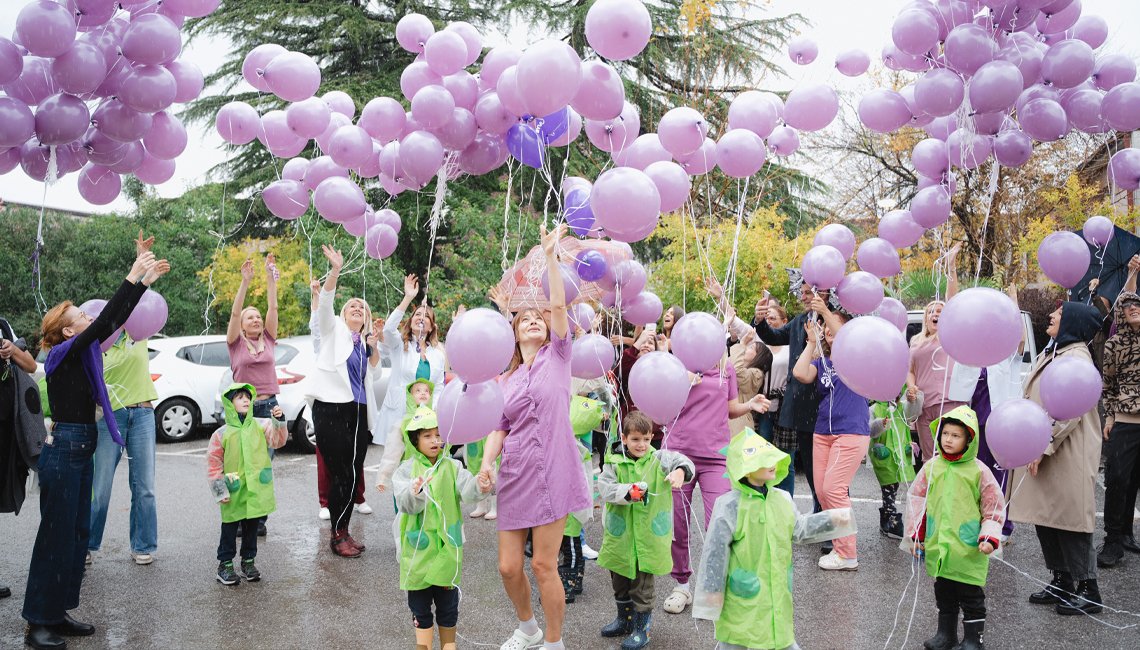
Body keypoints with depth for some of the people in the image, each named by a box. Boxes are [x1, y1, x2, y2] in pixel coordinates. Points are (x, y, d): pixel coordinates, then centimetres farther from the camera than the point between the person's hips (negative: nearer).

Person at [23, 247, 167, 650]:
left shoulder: (81, 354, 9)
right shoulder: (63, 354, -12)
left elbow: (115, 321, 11)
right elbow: (106, 321, -21)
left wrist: (146, 281, 9)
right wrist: (134, 277, -20)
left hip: (79, 452, 9)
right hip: (63, 452, -9)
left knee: (77, 533, 12)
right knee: (56, 536, -3)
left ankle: (58, 614, 20)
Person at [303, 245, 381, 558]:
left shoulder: (365, 342, 20)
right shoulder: (334, 329, 6)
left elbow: (372, 372, 25)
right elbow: (324, 304, -12)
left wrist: (373, 347, 8)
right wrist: (335, 271, -27)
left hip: (358, 412, 6)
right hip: (332, 408, -6)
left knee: (354, 474, 5)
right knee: (341, 474, -7)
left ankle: (344, 532, 16)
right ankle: (337, 535, 4)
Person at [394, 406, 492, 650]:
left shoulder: (452, 467, -1)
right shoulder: (406, 470, -6)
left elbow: (466, 488, -18)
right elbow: (404, 502, -19)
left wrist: (480, 487, -39)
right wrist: (415, 493, -41)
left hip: (446, 545, 1)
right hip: (418, 545, -1)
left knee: (448, 599, 12)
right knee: (420, 602, 10)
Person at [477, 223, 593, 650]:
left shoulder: (557, 357, 6)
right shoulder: (508, 380, 15)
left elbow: (559, 305, -5)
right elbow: (499, 429, 10)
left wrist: (550, 255, -5)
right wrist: (486, 463, -8)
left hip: (552, 474, -4)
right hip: (515, 477, 4)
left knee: (544, 564, -3)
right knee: (508, 566, 4)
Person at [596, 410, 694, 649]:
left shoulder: (659, 459, -5)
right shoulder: (614, 462, -4)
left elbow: (683, 461, -17)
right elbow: (604, 488, -14)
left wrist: (680, 471, -39)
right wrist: (627, 492, -28)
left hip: (647, 538, -3)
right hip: (619, 538, 3)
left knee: (642, 585, 5)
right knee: (620, 581, 21)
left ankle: (641, 627, 22)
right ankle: (624, 619, 42)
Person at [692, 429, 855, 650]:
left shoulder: (781, 499, 2)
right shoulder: (731, 506, -19)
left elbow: (799, 530, 17)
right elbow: (715, 551, -16)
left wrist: (833, 520, 11)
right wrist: (712, 590, -13)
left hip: (777, 594, 6)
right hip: (742, 596, -6)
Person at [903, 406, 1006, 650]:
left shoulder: (978, 471, -8)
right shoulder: (931, 467, 1)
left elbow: (994, 507, -3)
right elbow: (916, 501, 8)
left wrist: (989, 538, -11)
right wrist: (916, 536, 7)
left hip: (969, 550, -4)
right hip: (937, 546, 4)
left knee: (971, 594, 8)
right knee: (943, 592, 16)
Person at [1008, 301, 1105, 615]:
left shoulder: (1076, 357, -14)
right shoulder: (1052, 352, 15)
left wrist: (1044, 446, -20)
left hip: (1067, 454, -9)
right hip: (1043, 451, 9)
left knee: (1069, 519, -4)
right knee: (1046, 518, 12)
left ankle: (1088, 591, 6)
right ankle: (1061, 583, 22)